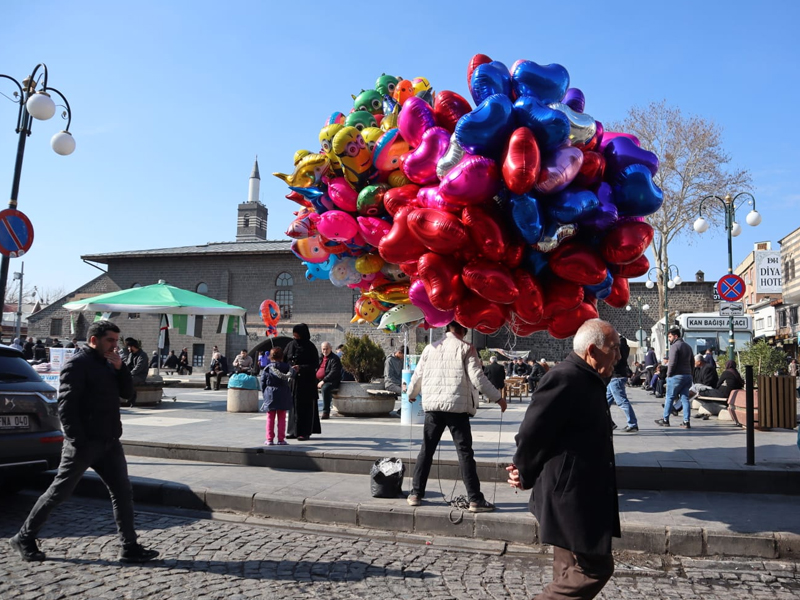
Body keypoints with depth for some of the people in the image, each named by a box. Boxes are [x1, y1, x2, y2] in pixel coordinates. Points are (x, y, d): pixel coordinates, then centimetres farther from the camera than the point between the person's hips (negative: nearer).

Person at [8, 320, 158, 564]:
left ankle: (130, 548, 8)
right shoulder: (78, 364, -11)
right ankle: (24, 538, 25)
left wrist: (120, 368, -5)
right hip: (85, 443, -8)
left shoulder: (107, 363, 15)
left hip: (109, 442, 8)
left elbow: (126, 392, 11)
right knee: (58, 492, 5)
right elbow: (65, 406, -16)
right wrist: (77, 442, -20)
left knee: (123, 493, 4)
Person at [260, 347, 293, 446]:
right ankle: (281, 439, 7)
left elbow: (263, 383, 1)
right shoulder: (286, 367, -3)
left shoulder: (267, 368, -1)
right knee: (281, 418, 7)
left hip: (270, 395, 0)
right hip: (283, 395, 0)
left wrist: (264, 395, 9)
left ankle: (270, 439, 8)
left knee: (270, 418, 8)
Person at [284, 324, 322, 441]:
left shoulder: (310, 347, -7)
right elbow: (284, 360, 13)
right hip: (292, 380, 5)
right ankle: (294, 431, 14)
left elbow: (315, 364, -9)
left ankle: (305, 432, 4)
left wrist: (300, 368, -19)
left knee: (305, 406, -1)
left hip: (306, 381, -4)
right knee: (293, 404, 6)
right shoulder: (290, 345, 7)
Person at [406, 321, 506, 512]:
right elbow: (477, 377, -9)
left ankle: (416, 493, 17)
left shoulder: (431, 347, 9)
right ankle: (475, 499, 2)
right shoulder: (466, 348, -3)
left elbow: (418, 374, 14)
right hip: (456, 405, -4)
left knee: (426, 450, 12)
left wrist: (411, 394, 33)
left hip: (432, 405, 4)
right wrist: (498, 397, -1)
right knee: (465, 452, 0)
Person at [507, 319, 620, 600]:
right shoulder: (564, 379, -21)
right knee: (594, 568, -4)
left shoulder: (588, 380, 11)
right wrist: (525, 476, -5)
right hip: (571, 498, -10)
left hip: (583, 498, 10)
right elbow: (532, 434, -21)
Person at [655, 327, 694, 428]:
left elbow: (672, 362, -19)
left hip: (676, 376, -8)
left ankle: (665, 420, 11)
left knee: (669, 398, 3)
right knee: (685, 398, 6)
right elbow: (692, 362, 18)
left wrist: (669, 374, -9)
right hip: (687, 376, 8)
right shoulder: (688, 346, 16)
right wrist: (689, 374, 17)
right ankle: (686, 422, 2)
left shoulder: (675, 346, -11)